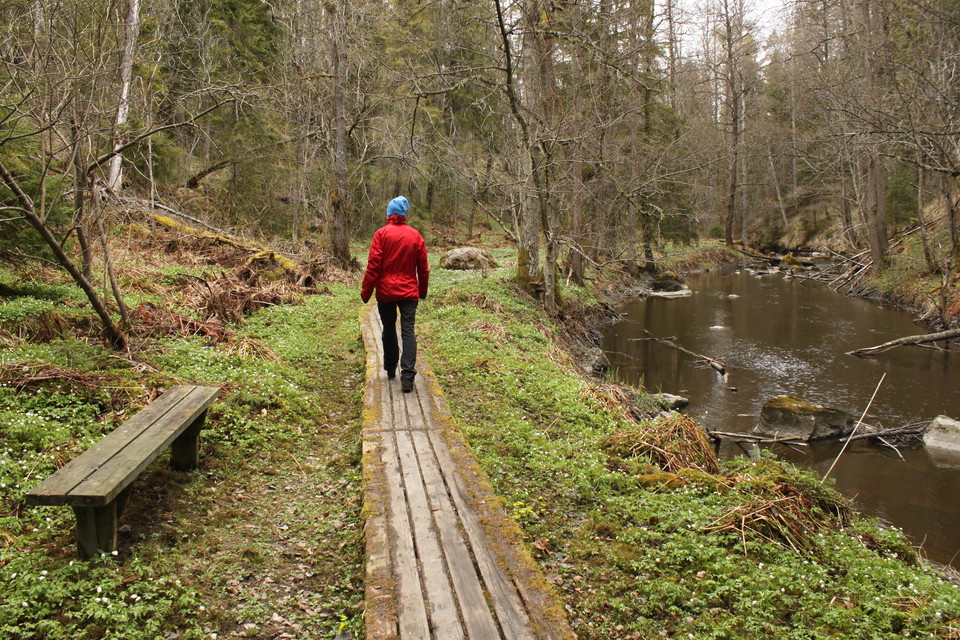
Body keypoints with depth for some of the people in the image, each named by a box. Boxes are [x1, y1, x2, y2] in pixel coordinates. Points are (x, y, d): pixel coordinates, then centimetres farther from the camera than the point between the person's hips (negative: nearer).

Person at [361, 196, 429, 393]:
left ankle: (391, 369, 28)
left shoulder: (382, 233, -6)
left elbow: (373, 265, -9)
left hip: (386, 291, -1)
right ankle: (407, 376, -14)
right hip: (409, 292, 1)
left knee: (389, 330, 15)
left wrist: (366, 291, -2)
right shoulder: (415, 235, 3)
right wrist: (423, 291, 20)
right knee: (408, 331, -4)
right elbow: (423, 267, 8)